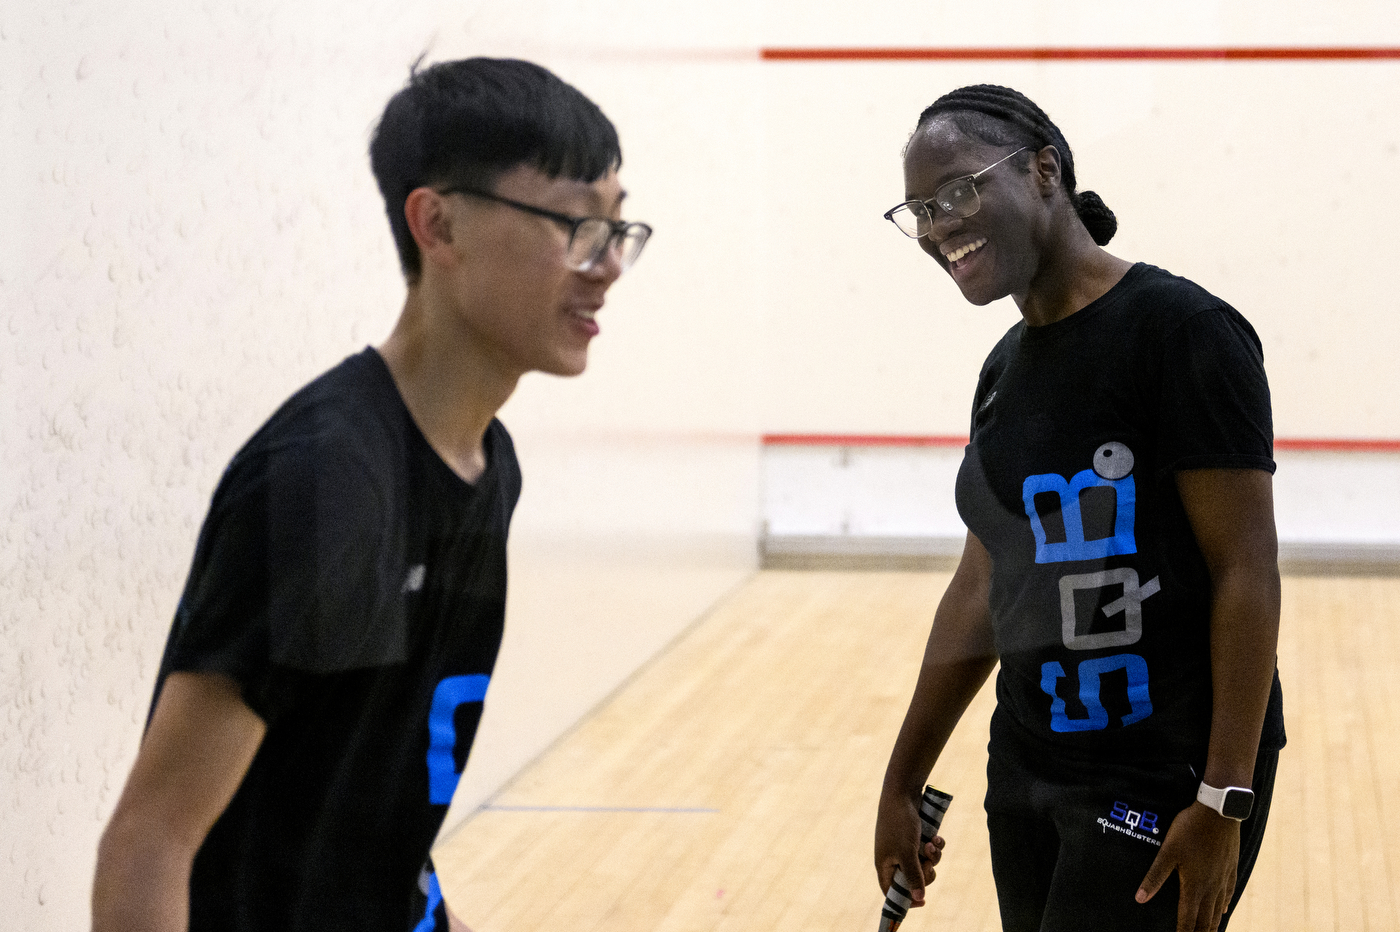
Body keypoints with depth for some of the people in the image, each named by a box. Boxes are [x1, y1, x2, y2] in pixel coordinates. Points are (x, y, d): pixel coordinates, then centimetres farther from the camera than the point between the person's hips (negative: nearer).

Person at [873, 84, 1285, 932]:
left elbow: (1248, 569, -17)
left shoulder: (1178, 329, -13)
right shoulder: (1006, 368, 11)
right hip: (1028, 769, 8)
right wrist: (902, 783, 18)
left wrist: (1224, 804, -20)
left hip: (1164, 786, -7)